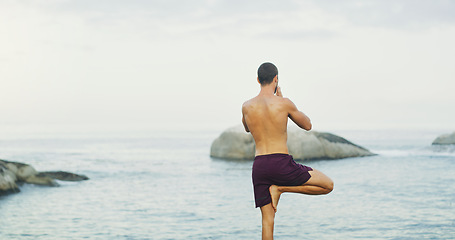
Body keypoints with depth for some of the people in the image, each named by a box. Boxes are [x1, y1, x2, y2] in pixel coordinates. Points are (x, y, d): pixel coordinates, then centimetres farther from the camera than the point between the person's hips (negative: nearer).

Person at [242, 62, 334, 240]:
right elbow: (307, 125, 11)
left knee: (267, 220, 9)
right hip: (282, 163, -5)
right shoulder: (284, 103, -5)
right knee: (327, 185, 8)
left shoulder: (247, 107, 5)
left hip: (259, 165, 5)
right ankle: (280, 189, -1)